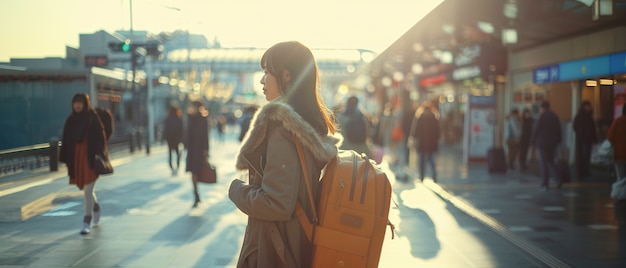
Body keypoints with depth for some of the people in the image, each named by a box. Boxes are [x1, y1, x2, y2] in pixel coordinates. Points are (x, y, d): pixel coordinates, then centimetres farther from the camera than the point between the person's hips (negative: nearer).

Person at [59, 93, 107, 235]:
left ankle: (87, 223, -3)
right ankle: (96, 208, 43)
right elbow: (66, 141, 7)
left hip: (89, 159, -5)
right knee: (86, 189, 17)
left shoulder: (93, 119, -6)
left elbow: (100, 138, -9)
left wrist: (100, 155, -16)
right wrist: (65, 159, 3)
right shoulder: (71, 120, 6)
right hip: (76, 159, 5)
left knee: (88, 191, -7)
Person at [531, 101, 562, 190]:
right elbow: (558, 130, 9)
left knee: (544, 163, -1)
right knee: (551, 161, 17)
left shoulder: (542, 117, -11)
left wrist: (533, 141, -3)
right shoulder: (555, 116, 6)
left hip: (543, 143, -5)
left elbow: (537, 130, -11)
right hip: (553, 143, 5)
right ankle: (558, 179, 0)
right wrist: (558, 141, 17)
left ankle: (545, 184, -1)